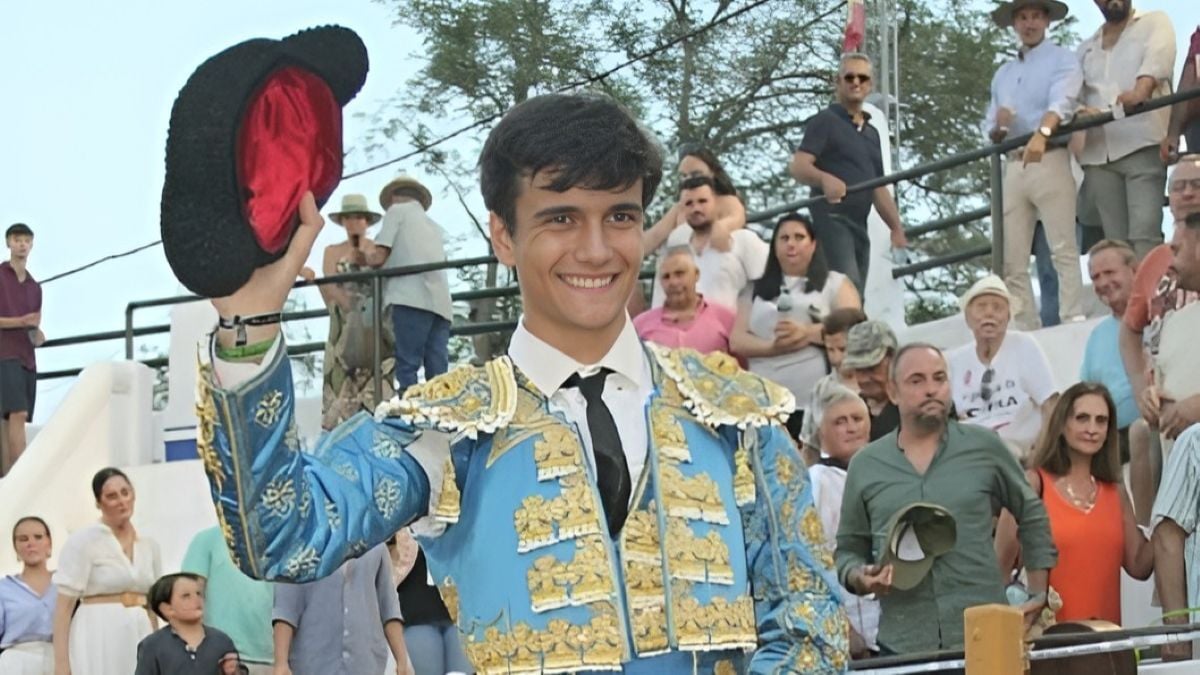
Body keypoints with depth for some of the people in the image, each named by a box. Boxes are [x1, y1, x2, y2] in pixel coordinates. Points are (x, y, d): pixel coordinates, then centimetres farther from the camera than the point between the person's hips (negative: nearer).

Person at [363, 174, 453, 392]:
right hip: (440, 303, 6)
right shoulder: (434, 226, 33)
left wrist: (368, 254, 26)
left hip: (412, 298, -6)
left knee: (407, 367, -11)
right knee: (438, 373, -3)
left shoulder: (397, 210, 13)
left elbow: (378, 256, 4)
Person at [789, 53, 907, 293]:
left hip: (859, 223, 8)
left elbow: (879, 188, 25)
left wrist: (896, 228, 14)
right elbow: (798, 166, -14)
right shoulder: (826, 121, -1)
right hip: (831, 217, -8)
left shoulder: (871, 133, 23)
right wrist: (824, 178, -35)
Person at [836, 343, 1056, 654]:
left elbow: (1031, 515, 15)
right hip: (902, 645, 0)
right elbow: (848, 550, 13)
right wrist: (860, 579, -8)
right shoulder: (865, 466, 8)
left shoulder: (984, 447, 5)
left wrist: (1039, 595, 11)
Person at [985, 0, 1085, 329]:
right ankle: (1026, 330, 2)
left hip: (1050, 160, -6)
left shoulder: (1062, 59, 5)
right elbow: (992, 132, 23)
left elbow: (1062, 101, -15)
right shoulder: (1003, 74, 24)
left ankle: (1073, 324, -17)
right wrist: (999, 126, -1)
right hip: (1014, 166, 6)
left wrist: (1042, 133, -34)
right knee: (1012, 261, 1)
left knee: (1064, 250, -13)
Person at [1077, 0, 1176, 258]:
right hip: (1098, 154, 4)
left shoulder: (1155, 23, 14)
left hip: (1142, 144, -4)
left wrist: (1141, 90, -29)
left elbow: (1158, 56, -7)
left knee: (1144, 237, -19)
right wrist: (1078, 111, -9)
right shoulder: (1086, 48, 27)